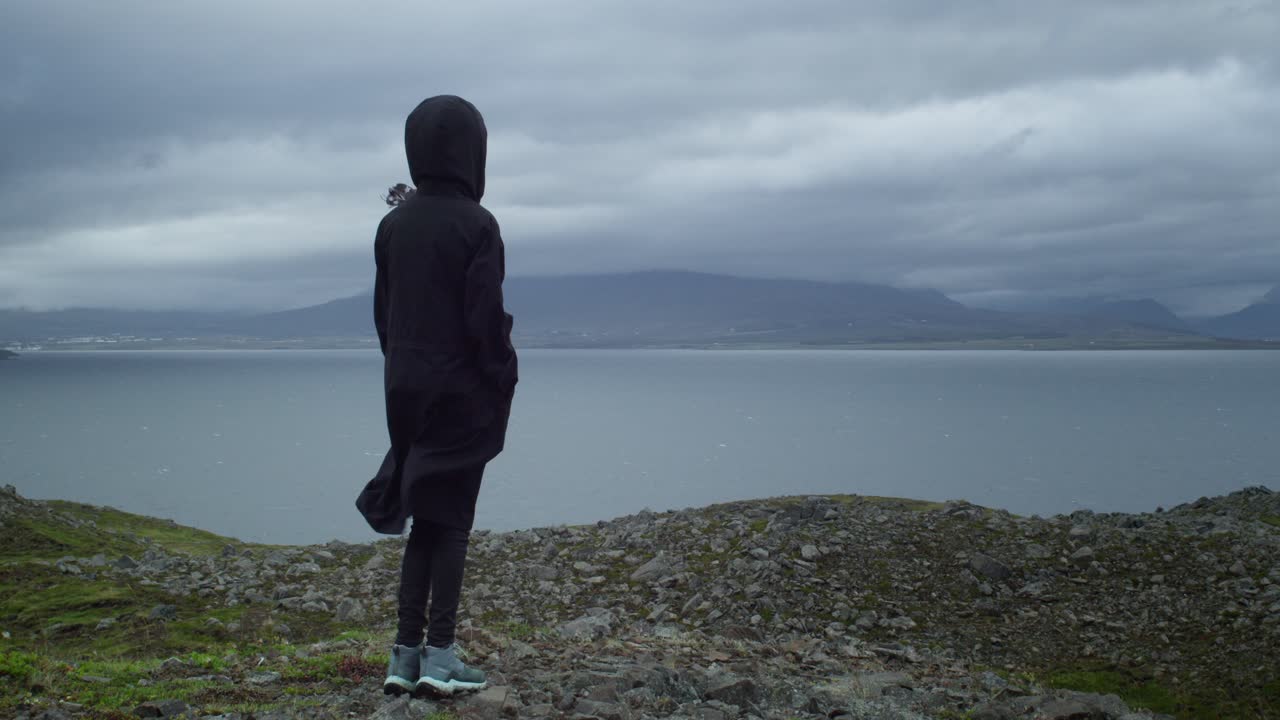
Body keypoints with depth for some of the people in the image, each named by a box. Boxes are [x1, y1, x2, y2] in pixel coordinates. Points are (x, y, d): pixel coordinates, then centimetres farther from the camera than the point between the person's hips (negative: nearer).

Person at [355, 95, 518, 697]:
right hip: (461, 392, -5)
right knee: (452, 521, 2)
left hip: (406, 388, 5)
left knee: (422, 519, 12)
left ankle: (406, 652, 11)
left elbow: (383, 312, 10)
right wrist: (502, 387, -5)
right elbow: (486, 320, -15)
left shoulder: (394, 224, 5)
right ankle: (440, 654, 1)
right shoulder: (476, 225, -12)